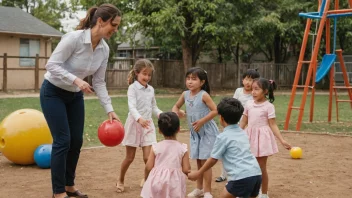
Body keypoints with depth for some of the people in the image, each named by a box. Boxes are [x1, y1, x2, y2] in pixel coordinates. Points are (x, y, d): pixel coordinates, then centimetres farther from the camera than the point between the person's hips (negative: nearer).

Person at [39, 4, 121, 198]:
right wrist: (76, 80, -37)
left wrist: (109, 110, -6)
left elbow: (99, 82, -1)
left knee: (76, 141, 6)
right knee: (63, 141, -9)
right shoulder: (74, 38, -28)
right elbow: (52, 65, -27)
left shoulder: (104, 49, -7)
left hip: (75, 96, 7)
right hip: (53, 92, -7)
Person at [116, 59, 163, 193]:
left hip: (147, 125, 4)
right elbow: (132, 107, -23)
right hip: (134, 124, -4)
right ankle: (120, 180, 27)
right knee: (130, 157, 6)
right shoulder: (133, 88, -9)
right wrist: (139, 119, -40)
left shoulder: (151, 89, 8)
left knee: (148, 157, -6)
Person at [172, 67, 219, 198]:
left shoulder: (203, 95, -17)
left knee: (204, 160, -4)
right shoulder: (185, 94, 0)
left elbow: (215, 110, -19)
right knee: (198, 161, 15)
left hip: (207, 132, -6)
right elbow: (176, 106, 14)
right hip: (195, 133, 6)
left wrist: (202, 121, -23)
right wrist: (175, 112, -9)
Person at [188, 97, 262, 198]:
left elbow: (213, 159, 5)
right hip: (257, 174, 7)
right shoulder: (243, 133, 19)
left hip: (242, 177, -7)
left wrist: (198, 173, 17)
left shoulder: (223, 137, -2)